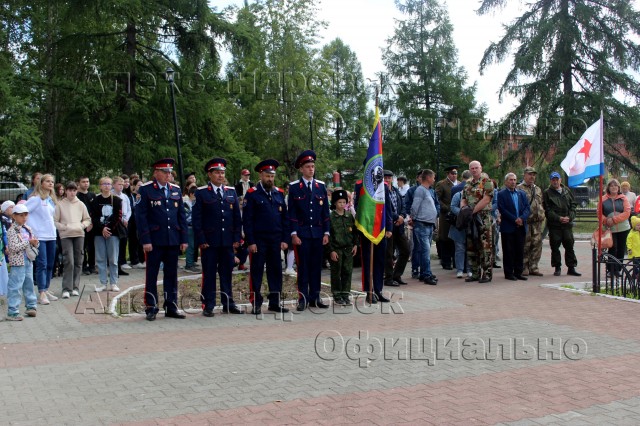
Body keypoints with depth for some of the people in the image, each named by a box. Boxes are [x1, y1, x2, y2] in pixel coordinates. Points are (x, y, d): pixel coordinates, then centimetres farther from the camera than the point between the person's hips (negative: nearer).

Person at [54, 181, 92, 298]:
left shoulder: (80, 204, 8)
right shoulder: (60, 204, 0)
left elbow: (87, 219, 13)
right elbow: (55, 222, -1)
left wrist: (82, 225, -5)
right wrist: (65, 227, -13)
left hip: (79, 235, 4)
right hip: (65, 236, -3)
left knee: (78, 261, 6)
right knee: (69, 261, -12)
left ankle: (75, 287, 15)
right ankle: (66, 289, -7)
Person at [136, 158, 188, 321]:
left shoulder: (176, 190, 11)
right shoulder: (145, 190, -3)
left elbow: (181, 215, 12)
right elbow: (141, 216, -7)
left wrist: (183, 239, 6)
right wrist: (145, 240, -13)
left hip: (173, 240, 4)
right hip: (154, 241, -4)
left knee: (171, 275, 9)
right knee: (151, 275, 3)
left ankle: (171, 307, 16)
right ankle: (151, 308, 11)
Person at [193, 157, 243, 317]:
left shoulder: (231, 192, 10)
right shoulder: (201, 193, -1)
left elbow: (237, 217, 11)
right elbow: (196, 218, -3)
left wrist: (237, 238, 4)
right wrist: (201, 240, -9)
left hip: (228, 241, 4)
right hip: (209, 241, -3)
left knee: (226, 273, 9)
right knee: (209, 274, 2)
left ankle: (228, 303, 18)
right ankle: (208, 305, 9)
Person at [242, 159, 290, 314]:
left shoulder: (279, 193, 9)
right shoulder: (252, 194, -4)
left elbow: (284, 218, 11)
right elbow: (247, 219, -6)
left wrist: (285, 239, 3)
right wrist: (250, 242, -11)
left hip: (276, 240, 4)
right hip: (258, 240, -4)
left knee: (276, 271, 8)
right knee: (256, 271, 2)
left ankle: (275, 302, 16)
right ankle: (256, 304, 9)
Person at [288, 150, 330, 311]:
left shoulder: (321, 186, 9)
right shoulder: (294, 187, 0)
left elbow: (325, 211, 10)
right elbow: (292, 213, -2)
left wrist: (326, 232, 4)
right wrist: (294, 234, -9)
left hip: (318, 233, 3)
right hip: (302, 234, -3)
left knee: (316, 266, 6)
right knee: (303, 267, -1)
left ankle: (315, 298, 13)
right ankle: (303, 298, 4)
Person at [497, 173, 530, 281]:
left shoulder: (522, 193, 15)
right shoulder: (501, 194, -2)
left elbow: (527, 207, 8)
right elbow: (502, 210, -10)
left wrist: (522, 218, -10)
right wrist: (515, 219, -15)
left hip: (521, 227, 5)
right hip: (508, 227, -5)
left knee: (520, 251, 6)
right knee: (508, 251, 0)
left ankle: (518, 272, 13)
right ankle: (509, 273, 6)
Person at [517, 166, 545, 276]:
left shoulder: (538, 189, 21)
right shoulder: (519, 188, -1)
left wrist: (542, 216, 16)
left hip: (538, 222, 6)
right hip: (525, 222, -6)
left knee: (537, 245, 5)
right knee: (525, 246, -3)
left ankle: (533, 267, 13)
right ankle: (524, 268, 4)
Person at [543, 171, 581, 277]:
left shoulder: (567, 191, 13)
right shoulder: (547, 193, 1)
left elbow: (573, 205, 12)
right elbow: (547, 210, -5)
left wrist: (569, 217, -4)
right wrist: (559, 218, -15)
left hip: (567, 224, 3)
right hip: (554, 225, -3)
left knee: (569, 246, 4)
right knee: (555, 247, 0)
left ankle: (571, 267, 11)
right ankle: (557, 267, 10)